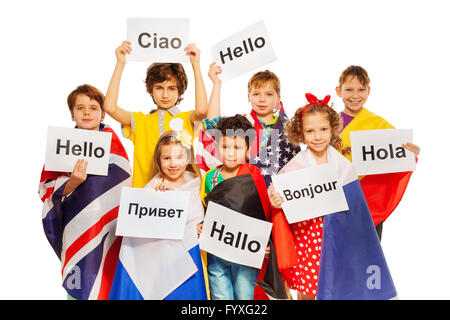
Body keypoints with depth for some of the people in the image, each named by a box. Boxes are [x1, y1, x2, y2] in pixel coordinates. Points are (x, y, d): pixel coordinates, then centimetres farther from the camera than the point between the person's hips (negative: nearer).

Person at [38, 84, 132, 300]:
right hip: (77, 224, 0)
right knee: (79, 285, 2)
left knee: (108, 275, 3)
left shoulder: (111, 139, 3)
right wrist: (72, 183, -17)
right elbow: (46, 189, 0)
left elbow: (124, 180, 8)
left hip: (109, 223, 1)